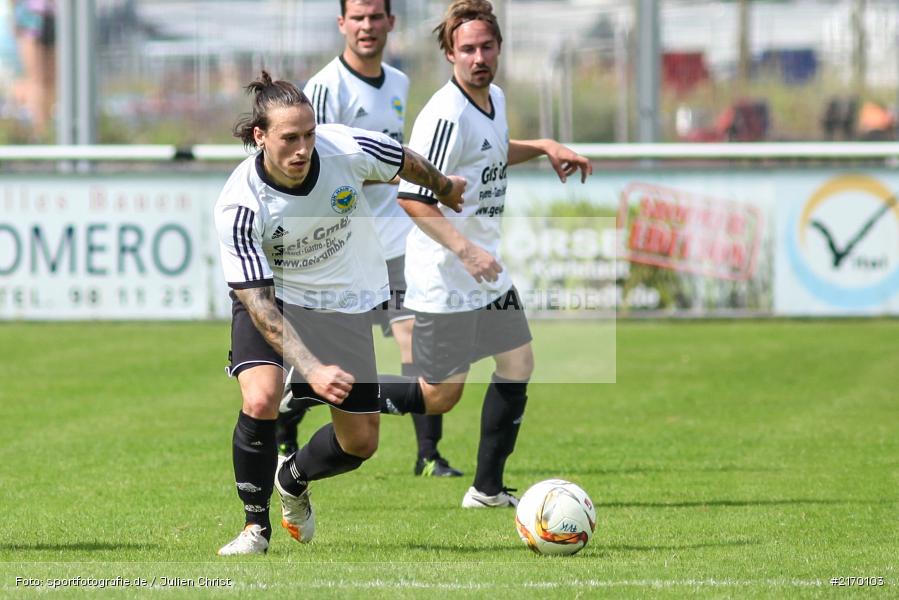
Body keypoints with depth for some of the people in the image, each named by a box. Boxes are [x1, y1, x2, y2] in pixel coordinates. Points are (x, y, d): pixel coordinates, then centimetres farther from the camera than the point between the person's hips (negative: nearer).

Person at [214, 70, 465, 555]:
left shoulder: (346, 149, -25)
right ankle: (255, 524, -7)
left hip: (345, 301, 3)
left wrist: (445, 189, 20)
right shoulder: (237, 205, -30)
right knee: (261, 400, -30)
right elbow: (258, 300, -30)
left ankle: (293, 481, 39)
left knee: (360, 443, 4)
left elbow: (408, 163, -2)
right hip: (274, 297, -3)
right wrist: (311, 369, -40)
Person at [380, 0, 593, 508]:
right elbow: (412, 198, -26)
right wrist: (466, 250, -31)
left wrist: (545, 148, 14)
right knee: (441, 397, -4)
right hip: (445, 279, -9)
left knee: (518, 366, 12)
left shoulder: (495, 99, 6)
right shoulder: (446, 116, -23)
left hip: (487, 270, 9)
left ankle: (488, 489, 20)